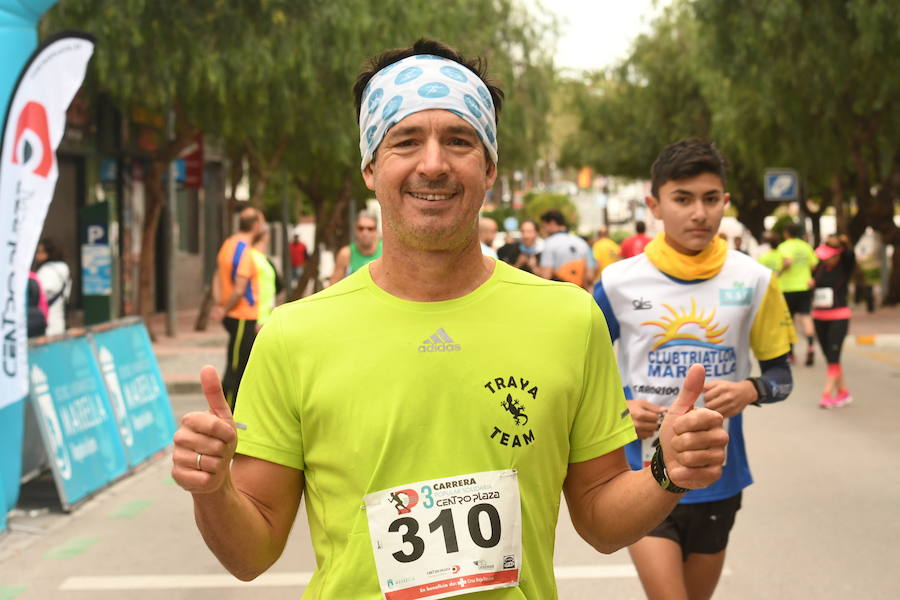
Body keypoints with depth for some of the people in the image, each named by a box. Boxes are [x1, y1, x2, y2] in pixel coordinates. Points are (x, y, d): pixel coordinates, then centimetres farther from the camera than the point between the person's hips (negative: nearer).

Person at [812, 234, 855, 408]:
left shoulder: (845, 268, -6)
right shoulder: (820, 268, 3)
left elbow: (850, 255, -24)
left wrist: (844, 243, -40)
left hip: (839, 317, -5)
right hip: (819, 317, 5)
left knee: (833, 357, -11)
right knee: (829, 358, 9)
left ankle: (827, 394, -11)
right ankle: (843, 392, 20)